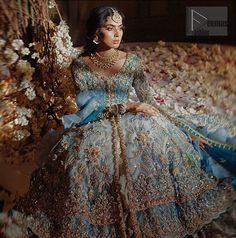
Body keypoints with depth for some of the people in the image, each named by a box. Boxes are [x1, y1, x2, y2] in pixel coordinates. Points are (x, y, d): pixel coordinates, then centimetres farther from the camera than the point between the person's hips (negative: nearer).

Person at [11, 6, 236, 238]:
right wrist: (128, 106, -17)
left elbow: (148, 101, 5)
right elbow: (88, 105, -8)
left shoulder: (132, 62, 2)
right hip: (96, 130, -1)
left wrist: (180, 128, 0)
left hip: (133, 124, 2)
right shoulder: (80, 65, -2)